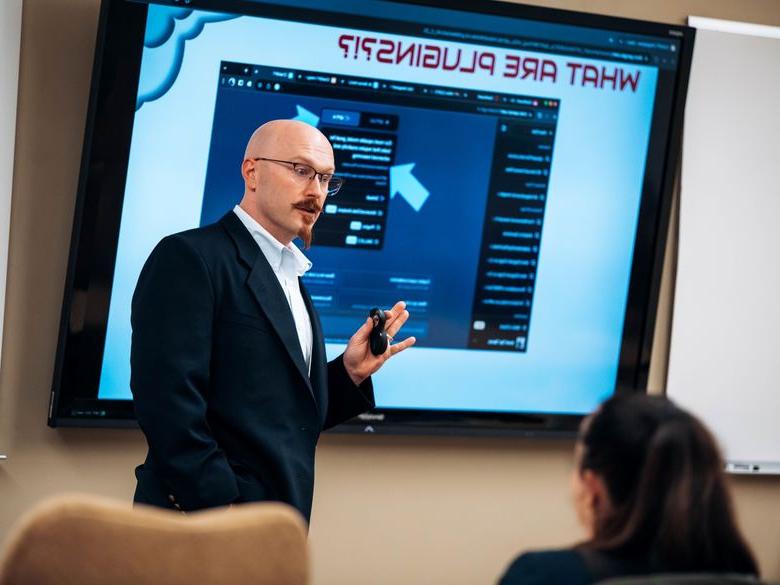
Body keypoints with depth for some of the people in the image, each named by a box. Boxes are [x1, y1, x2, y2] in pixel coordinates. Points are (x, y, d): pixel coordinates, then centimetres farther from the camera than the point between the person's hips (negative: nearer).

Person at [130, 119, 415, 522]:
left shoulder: (290, 280, 19)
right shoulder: (191, 258, -8)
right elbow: (167, 395, -19)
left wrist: (350, 372, 4)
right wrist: (220, 505, -23)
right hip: (204, 520, -8)